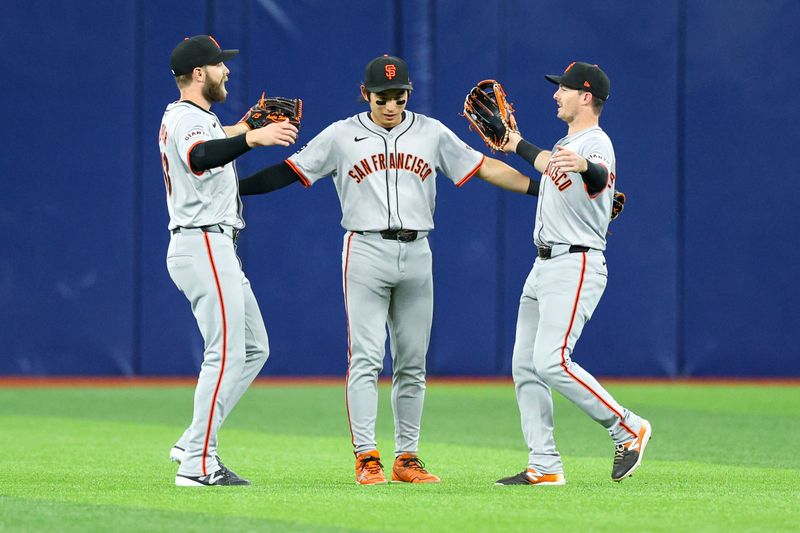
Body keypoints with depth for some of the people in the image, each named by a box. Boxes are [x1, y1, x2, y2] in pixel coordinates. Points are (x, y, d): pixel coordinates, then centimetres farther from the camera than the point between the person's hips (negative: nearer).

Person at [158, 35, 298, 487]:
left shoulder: (184, 116, 17)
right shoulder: (189, 119, -15)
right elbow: (200, 156, -40)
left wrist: (245, 127, 40)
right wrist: (252, 139, -53)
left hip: (215, 249, 11)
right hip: (204, 246, -11)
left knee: (254, 348, 13)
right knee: (226, 354, -11)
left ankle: (194, 444, 11)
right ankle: (197, 464, -10)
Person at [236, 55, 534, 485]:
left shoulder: (432, 133, 8)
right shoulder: (341, 136, 2)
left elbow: (483, 167, 9)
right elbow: (290, 171, 2)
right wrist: (232, 187, -7)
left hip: (415, 254, 3)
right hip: (366, 252, -3)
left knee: (412, 364, 6)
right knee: (365, 360, -9)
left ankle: (406, 457, 12)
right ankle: (366, 457, -9)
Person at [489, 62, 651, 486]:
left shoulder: (595, 143, -16)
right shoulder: (567, 143, 16)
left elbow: (600, 178, -41)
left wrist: (585, 167, -62)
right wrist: (517, 145, 49)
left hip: (576, 267, -10)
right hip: (544, 267, 10)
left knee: (551, 362, -20)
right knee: (524, 366, 5)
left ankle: (627, 429, -7)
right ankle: (544, 466, 7)